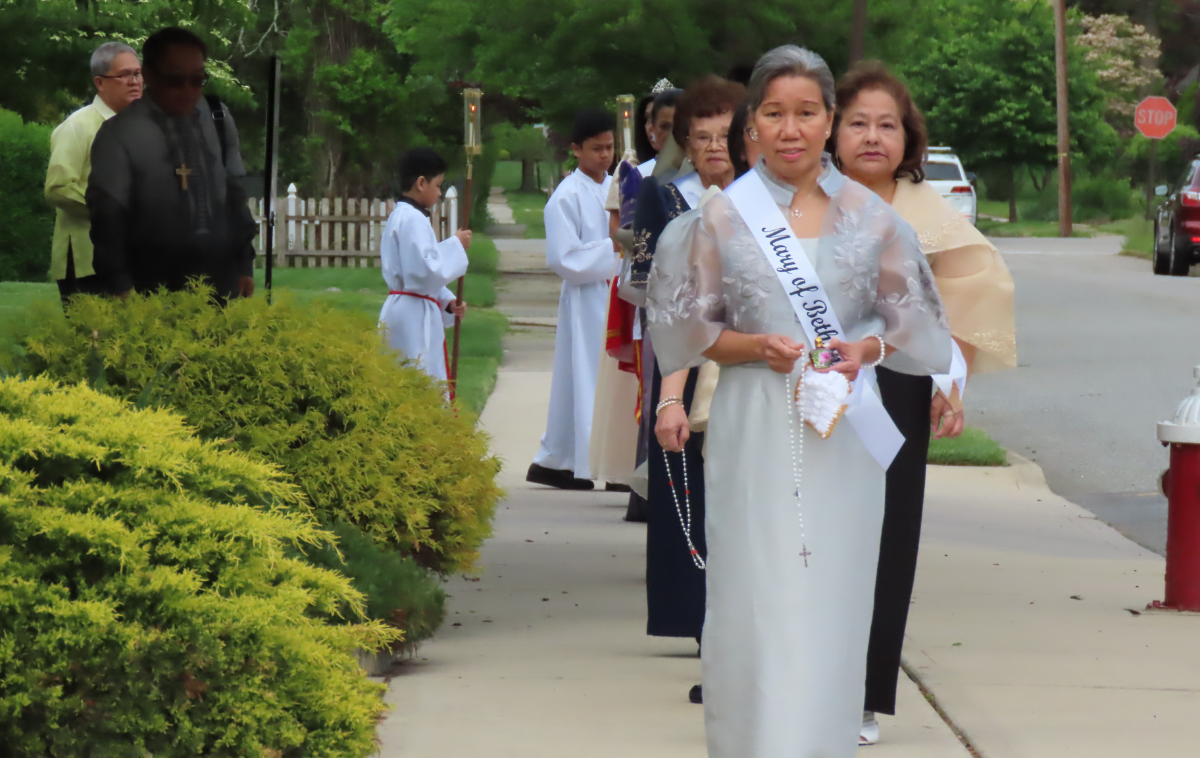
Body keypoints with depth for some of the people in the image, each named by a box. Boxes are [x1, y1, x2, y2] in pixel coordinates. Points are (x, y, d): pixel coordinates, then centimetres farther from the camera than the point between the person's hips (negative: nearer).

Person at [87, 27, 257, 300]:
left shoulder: (218, 123, 9)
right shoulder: (120, 134, -4)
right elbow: (107, 214, -5)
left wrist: (244, 265, 15)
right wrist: (120, 287, -9)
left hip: (220, 281, 4)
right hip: (154, 288, -4)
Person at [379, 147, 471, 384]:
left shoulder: (401, 216, 18)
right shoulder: (413, 220, -15)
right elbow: (424, 271, -22)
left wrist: (447, 302, 13)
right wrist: (454, 246, -11)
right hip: (414, 317, -11)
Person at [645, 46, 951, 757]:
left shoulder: (869, 217, 5)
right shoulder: (722, 218, 2)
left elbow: (914, 319, 11)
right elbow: (689, 328, 6)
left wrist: (869, 347, -10)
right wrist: (757, 346, -11)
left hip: (843, 435, 1)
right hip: (755, 437, -1)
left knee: (833, 604, 1)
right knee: (754, 604, -4)